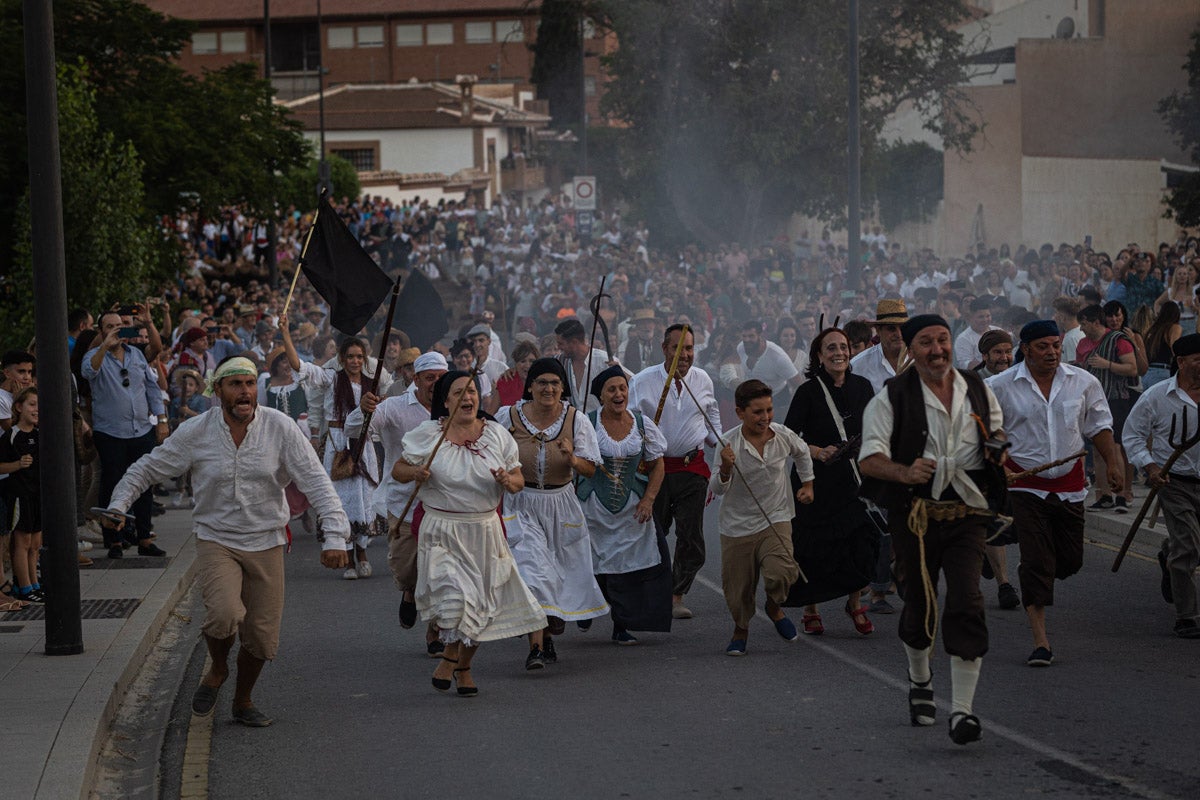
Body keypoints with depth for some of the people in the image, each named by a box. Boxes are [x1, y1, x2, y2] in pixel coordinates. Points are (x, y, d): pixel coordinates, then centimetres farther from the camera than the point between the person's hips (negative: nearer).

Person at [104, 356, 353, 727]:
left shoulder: (280, 428, -9)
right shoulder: (195, 432, -7)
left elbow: (316, 481, -12)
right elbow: (146, 469, 6)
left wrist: (334, 535, -22)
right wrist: (117, 506, -7)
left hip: (266, 543, 1)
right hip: (216, 540, -1)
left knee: (262, 635, 5)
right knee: (224, 614, -26)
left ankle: (243, 702, 33)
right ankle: (217, 670, 8)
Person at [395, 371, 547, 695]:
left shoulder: (496, 434, 4)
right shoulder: (427, 434, -2)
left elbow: (519, 481, 7)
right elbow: (398, 471, 5)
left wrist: (508, 481, -16)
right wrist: (415, 473, -17)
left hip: (485, 531, 3)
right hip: (442, 532, -3)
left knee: (481, 604, 7)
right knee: (454, 597, -19)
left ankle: (463, 666, 29)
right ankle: (451, 653, 10)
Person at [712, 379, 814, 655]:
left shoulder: (783, 436, -6)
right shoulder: (729, 443, -15)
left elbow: (802, 452, 20)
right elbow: (717, 490, -18)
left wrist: (807, 484, 20)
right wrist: (725, 468, -35)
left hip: (775, 519, 1)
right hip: (737, 526, -1)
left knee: (779, 573, -23)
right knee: (738, 590, 7)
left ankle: (774, 607, 12)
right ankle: (741, 629, 39)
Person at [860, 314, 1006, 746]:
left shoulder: (978, 391, 9)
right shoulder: (891, 398, -3)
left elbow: (996, 433, 29)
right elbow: (870, 459, -12)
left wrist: (998, 446, 7)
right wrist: (905, 472, -30)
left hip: (967, 514, 1)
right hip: (914, 516, -1)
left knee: (967, 605, -13)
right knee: (918, 605, 11)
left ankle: (962, 710, -12)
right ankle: (920, 680, 42)